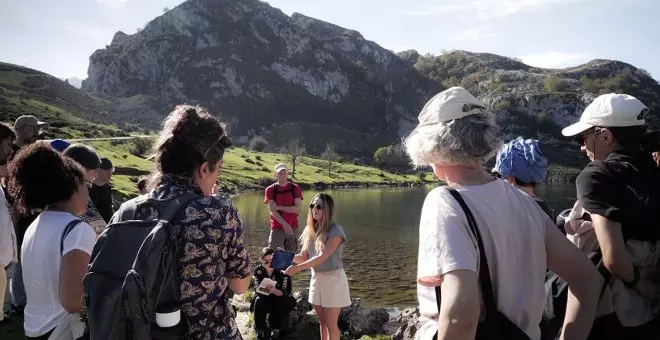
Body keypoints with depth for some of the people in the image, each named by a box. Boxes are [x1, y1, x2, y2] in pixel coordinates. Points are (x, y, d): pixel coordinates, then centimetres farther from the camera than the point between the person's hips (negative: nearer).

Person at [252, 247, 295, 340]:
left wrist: (275, 291, -45)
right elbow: (257, 289, -17)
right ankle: (260, 329, -11)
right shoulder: (258, 270, -11)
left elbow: (285, 292, -24)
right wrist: (264, 289, -40)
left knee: (280, 302, -33)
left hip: (279, 300, -1)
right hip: (265, 300, 2)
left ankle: (276, 329, -14)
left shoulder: (282, 270, -18)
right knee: (258, 301, -29)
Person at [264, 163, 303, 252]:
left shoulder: (295, 188, 2)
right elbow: (272, 210, -11)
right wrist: (284, 224, -20)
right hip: (277, 228, -2)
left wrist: (279, 207, -15)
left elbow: (297, 208, -8)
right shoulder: (270, 189, -2)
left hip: (293, 228, 2)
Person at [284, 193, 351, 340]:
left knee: (331, 324, 1)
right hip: (316, 278, 6)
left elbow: (323, 257, -25)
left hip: (333, 278, -6)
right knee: (322, 322, 16)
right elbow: (304, 257, 5)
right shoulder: (310, 230, 3)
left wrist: (297, 268, -30)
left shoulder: (335, 230, -17)